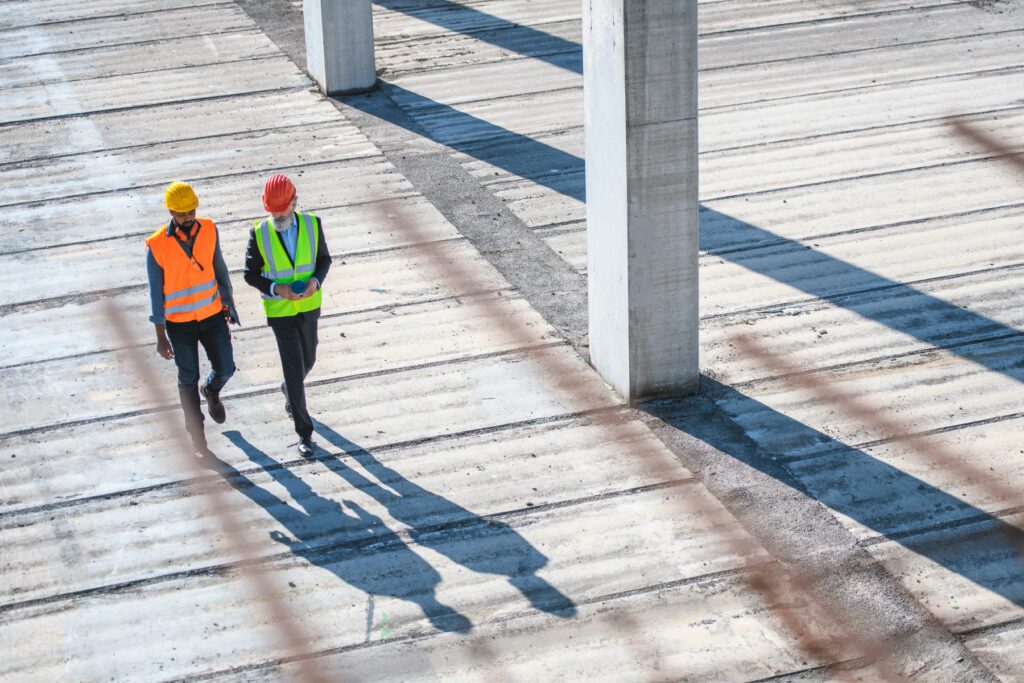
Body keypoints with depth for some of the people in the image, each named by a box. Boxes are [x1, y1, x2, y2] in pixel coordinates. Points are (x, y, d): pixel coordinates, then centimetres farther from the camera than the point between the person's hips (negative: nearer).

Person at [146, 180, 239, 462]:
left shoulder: (208, 230, -8)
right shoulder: (157, 245, -18)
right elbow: (156, 292, -11)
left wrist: (228, 304, 10)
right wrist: (161, 336, -8)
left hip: (212, 315, 3)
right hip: (179, 323, -3)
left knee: (225, 367, 8)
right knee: (189, 380, 9)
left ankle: (212, 391, 46)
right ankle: (197, 439, 23)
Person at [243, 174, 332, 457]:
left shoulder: (312, 224, -12)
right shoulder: (259, 233, -18)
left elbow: (324, 259, 1)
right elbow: (251, 274, -8)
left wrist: (316, 281, -19)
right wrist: (277, 289, -25)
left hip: (309, 306, 3)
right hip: (279, 311, -3)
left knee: (307, 360, 21)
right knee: (294, 369, -5)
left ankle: (289, 391, 56)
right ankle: (304, 433, 7)